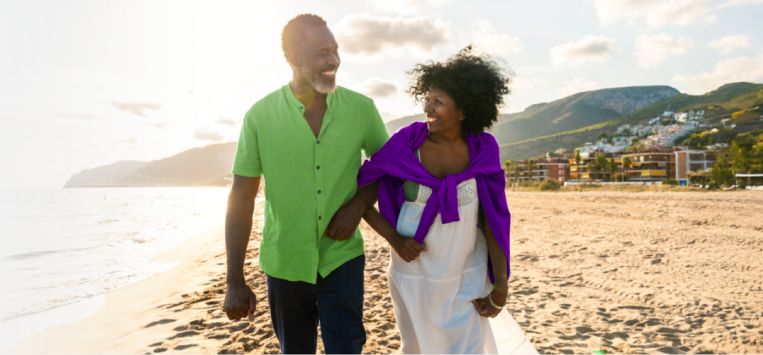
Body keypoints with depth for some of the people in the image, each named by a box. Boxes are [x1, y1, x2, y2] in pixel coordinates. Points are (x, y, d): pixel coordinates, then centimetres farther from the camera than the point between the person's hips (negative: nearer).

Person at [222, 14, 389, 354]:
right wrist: (235, 282, -8)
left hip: (342, 258, 0)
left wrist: (360, 202, -13)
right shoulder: (260, 115, -11)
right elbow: (241, 199, -8)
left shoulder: (361, 108, -8)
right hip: (285, 262, 1)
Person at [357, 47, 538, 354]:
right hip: (413, 274, 0)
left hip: (467, 277, 0)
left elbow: (493, 219, -9)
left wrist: (500, 286, -8)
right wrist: (394, 238, -15)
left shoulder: (482, 150, -12)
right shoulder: (405, 144, -15)